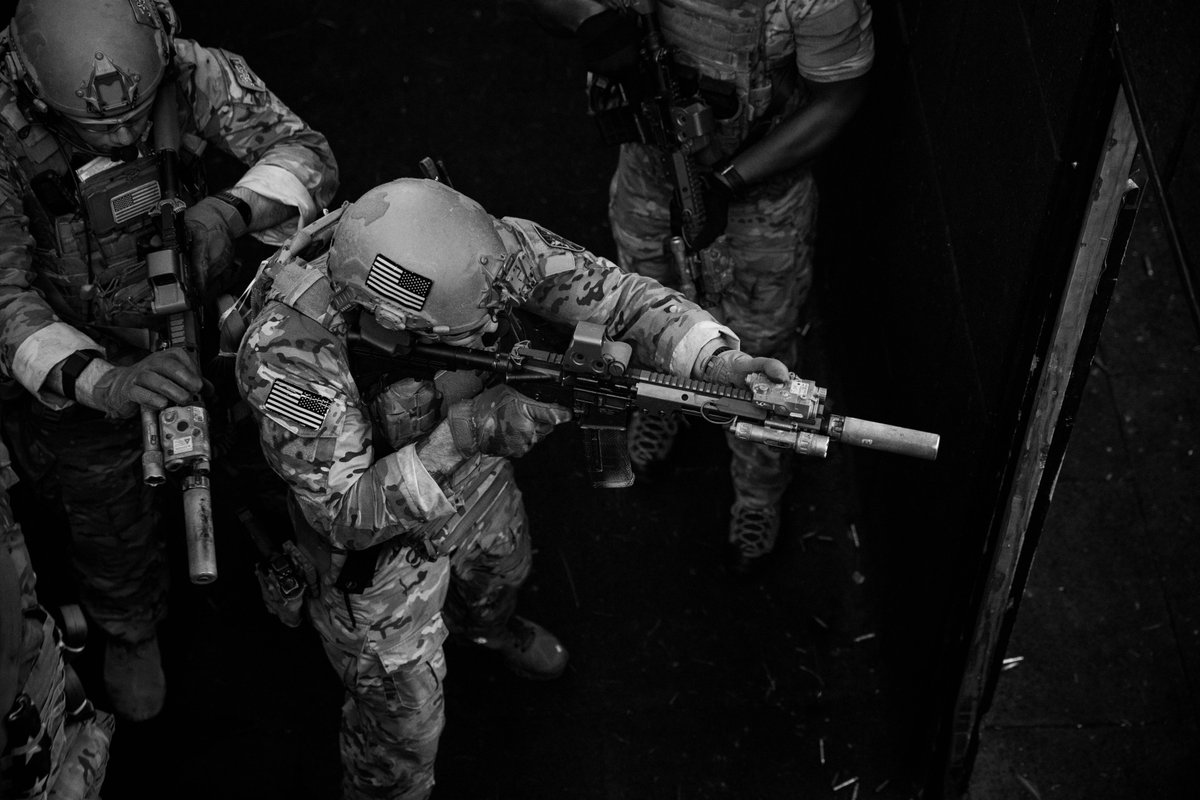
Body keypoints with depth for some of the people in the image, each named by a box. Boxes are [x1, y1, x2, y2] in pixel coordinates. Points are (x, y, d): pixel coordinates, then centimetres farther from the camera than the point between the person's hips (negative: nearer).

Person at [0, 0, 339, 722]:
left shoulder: (194, 74, -28)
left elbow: (306, 153, -25)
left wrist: (233, 208, -48)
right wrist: (100, 381, -51)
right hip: (82, 356, -2)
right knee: (110, 516, 22)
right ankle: (131, 631, 55)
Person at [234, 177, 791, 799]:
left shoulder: (477, 250, -33)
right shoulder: (286, 356, -43)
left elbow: (611, 290, -24)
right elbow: (344, 514, -36)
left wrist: (713, 359, -40)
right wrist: (461, 436, -48)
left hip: (469, 472, 5)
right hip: (373, 535, -5)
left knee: (499, 572, 36)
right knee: (404, 710, 12)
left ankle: (486, 628, 73)